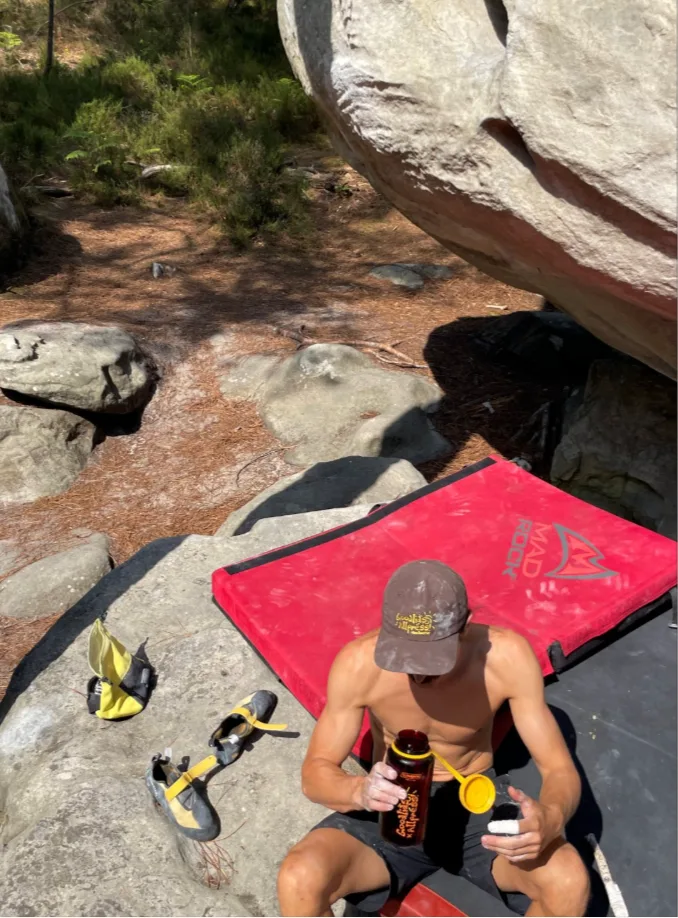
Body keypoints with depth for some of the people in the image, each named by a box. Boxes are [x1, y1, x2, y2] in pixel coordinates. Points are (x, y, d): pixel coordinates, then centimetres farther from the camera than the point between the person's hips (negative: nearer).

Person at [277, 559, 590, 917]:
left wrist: (550, 819, -40)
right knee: (297, 882, -27)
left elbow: (560, 770, -17)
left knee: (570, 881, -27)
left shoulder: (507, 657, -25)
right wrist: (359, 790, -38)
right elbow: (314, 773, -14)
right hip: (391, 808, 0)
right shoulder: (359, 663, -25)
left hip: (477, 802, 1)